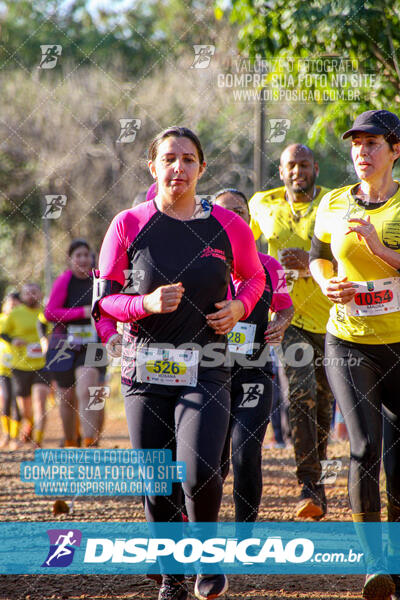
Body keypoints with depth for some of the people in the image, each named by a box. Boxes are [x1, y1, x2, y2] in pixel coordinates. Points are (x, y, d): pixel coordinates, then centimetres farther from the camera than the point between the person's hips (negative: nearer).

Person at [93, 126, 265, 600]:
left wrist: (238, 306, -1)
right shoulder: (128, 225, 0)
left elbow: (254, 277, 20)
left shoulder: (227, 227, 2)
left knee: (199, 472, -18)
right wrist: (147, 303, -16)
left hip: (206, 369, -1)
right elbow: (104, 299, 3)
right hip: (145, 367, 1)